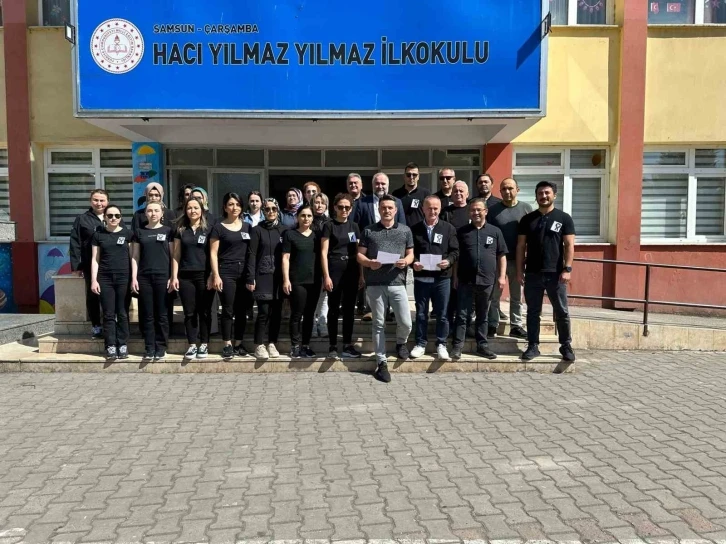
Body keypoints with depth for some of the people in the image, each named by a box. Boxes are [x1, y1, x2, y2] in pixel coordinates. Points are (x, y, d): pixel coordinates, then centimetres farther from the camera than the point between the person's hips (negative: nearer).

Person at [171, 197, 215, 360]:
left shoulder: (208, 229, 3)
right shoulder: (180, 230, 10)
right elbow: (176, 255, 9)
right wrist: (174, 276, 2)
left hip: (204, 276, -2)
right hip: (185, 276, 2)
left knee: (204, 311, 3)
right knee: (189, 312, 4)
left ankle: (204, 345, 11)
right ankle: (192, 345, 11)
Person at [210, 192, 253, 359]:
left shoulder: (247, 227, 11)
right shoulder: (219, 227, 0)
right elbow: (213, 253, -2)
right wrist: (216, 275, -10)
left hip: (244, 273, 4)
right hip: (226, 273, -4)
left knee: (242, 310, 6)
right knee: (228, 310, -1)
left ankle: (239, 344, 16)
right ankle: (227, 345, 6)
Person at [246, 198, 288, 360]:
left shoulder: (284, 230, 9)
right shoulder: (257, 230, 1)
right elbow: (251, 255, -3)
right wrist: (250, 278, -10)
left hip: (279, 277, 3)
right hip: (263, 276, -3)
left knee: (276, 312, 5)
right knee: (263, 312, -6)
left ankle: (272, 344, 16)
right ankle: (259, 346, 5)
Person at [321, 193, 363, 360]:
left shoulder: (354, 226, 12)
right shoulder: (329, 225, -1)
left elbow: (358, 252, 14)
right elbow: (324, 253, -5)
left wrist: (361, 274, 9)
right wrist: (326, 276, -12)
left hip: (352, 271, 4)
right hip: (335, 270, -4)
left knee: (349, 309, 8)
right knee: (334, 309, 1)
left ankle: (348, 345, 15)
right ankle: (333, 346, 9)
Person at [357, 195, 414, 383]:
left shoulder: (405, 230, 9)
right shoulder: (369, 230, 8)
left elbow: (410, 254, 12)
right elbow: (360, 255, 7)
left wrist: (405, 261, -11)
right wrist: (369, 263, -14)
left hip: (397, 283, 0)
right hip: (375, 284, 0)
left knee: (406, 323, -2)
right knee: (378, 324, 5)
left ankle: (401, 343, 32)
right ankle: (381, 362, 14)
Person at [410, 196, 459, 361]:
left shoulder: (448, 228, 6)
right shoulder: (415, 229, 6)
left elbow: (455, 250, 3)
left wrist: (448, 261, -16)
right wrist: (413, 262, -13)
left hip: (442, 278, 0)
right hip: (421, 277, 0)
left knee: (442, 314, 5)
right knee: (421, 313, 8)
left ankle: (441, 345, 16)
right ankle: (420, 343, 20)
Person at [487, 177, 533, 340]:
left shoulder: (526, 208, 3)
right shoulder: (493, 209, 1)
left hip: (517, 259, 1)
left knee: (517, 295, 10)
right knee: (494, 295, 4)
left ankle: (516, 326, 19)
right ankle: (492, 326, 13)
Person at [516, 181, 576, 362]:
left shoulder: (564, 218, 2)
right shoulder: (527, 219, 7)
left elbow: (569, 246, -1)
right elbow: (521, 246, 7)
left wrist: (567, 269, -10)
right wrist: (520, 271, 2)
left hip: (555, 273, -2)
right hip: (532, 273, 2)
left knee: (561, 312, 4)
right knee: (533, 312, 7)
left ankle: (566, 346, 17)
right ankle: (533, 346, 15)